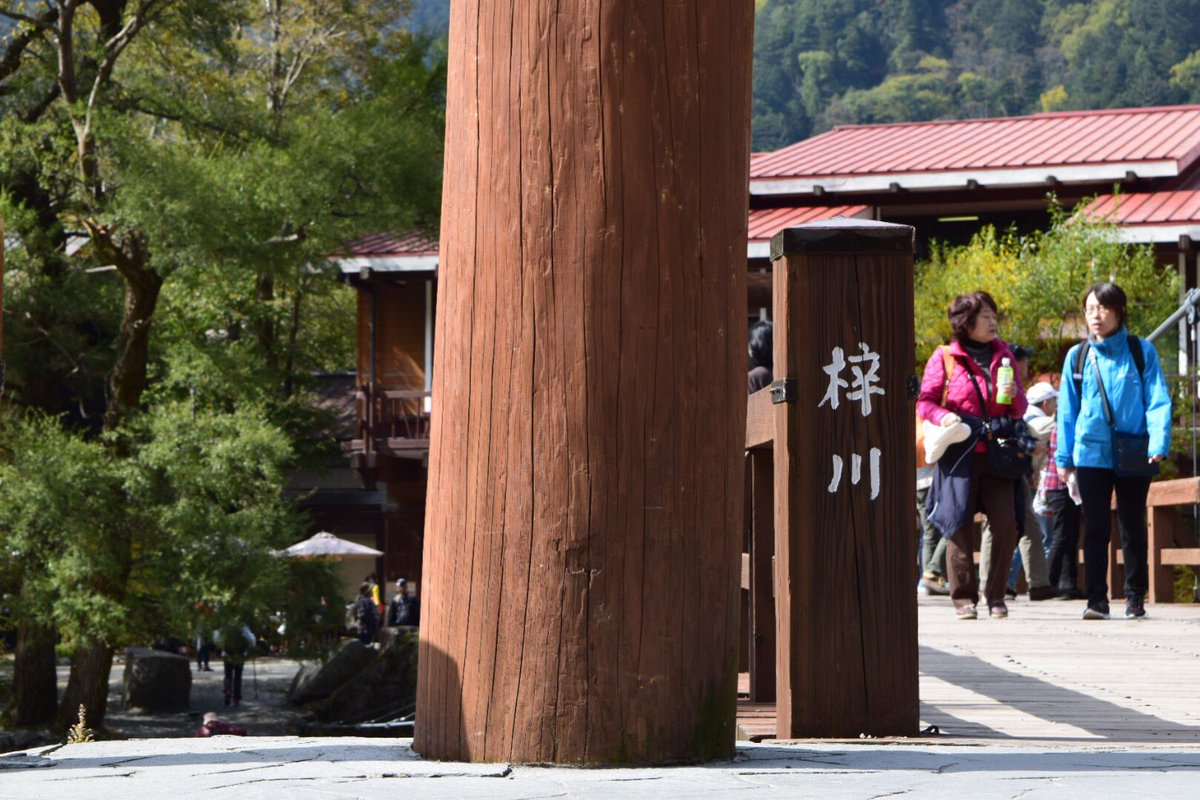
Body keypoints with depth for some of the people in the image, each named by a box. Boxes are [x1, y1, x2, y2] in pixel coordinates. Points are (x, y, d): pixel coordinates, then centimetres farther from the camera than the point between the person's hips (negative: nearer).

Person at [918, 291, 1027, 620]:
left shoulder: (1003, 355, 17)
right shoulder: (945, 358, 6)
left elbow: (1020, 408, 20)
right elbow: (925, 401, 4)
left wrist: (1011, 396, -3)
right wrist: (944, 417, -16)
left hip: (998, 453, 3)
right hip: (959, 453, -3)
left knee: (1006, 524, -7)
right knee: (960, 524, -4)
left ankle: (996, 596, 5)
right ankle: (963, 596, 4)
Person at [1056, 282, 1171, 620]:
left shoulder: (1141, 351, 1)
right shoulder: (1077, 356, 7)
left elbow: (1157, 400, -3)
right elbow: (1067, 409, 10)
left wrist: (1158, 444, -15)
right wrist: (1063, 456, 7)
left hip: (1132, 455, -1)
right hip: (1091, 453, 1)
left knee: (1133, 528, 7)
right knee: (1095, 528, -2)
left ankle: (1135, 598, 17)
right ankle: (1097, 598, 0)